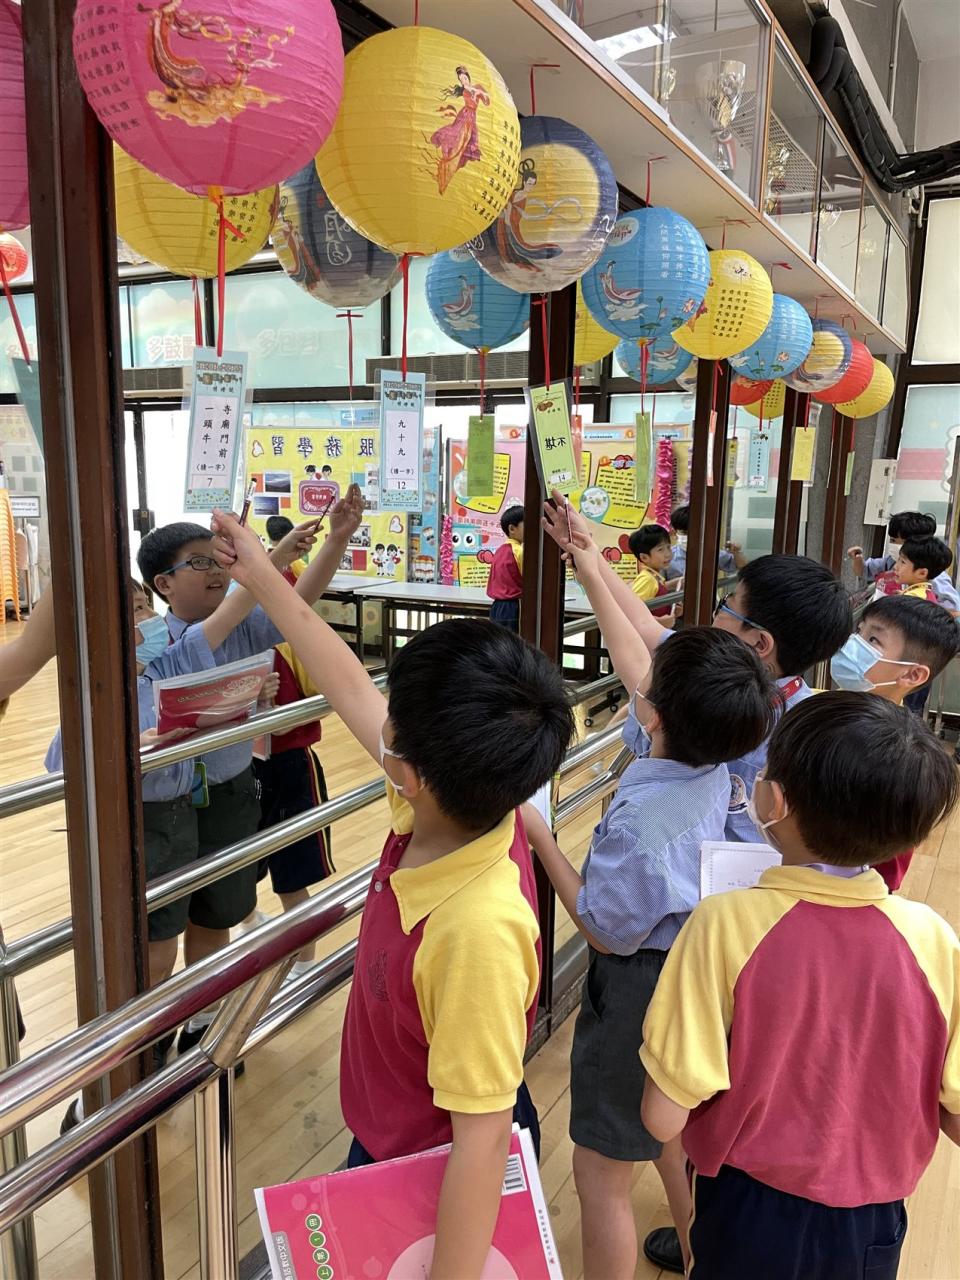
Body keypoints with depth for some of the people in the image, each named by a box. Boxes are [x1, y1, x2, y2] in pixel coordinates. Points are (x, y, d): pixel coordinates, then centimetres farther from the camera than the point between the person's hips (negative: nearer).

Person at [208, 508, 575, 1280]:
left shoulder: (477, 928, -42)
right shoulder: (465, 805, -20)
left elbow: (482, 1136, -32)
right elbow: (350, 689, -7)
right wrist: (264, 579, 2)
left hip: (441, 1170, -7)